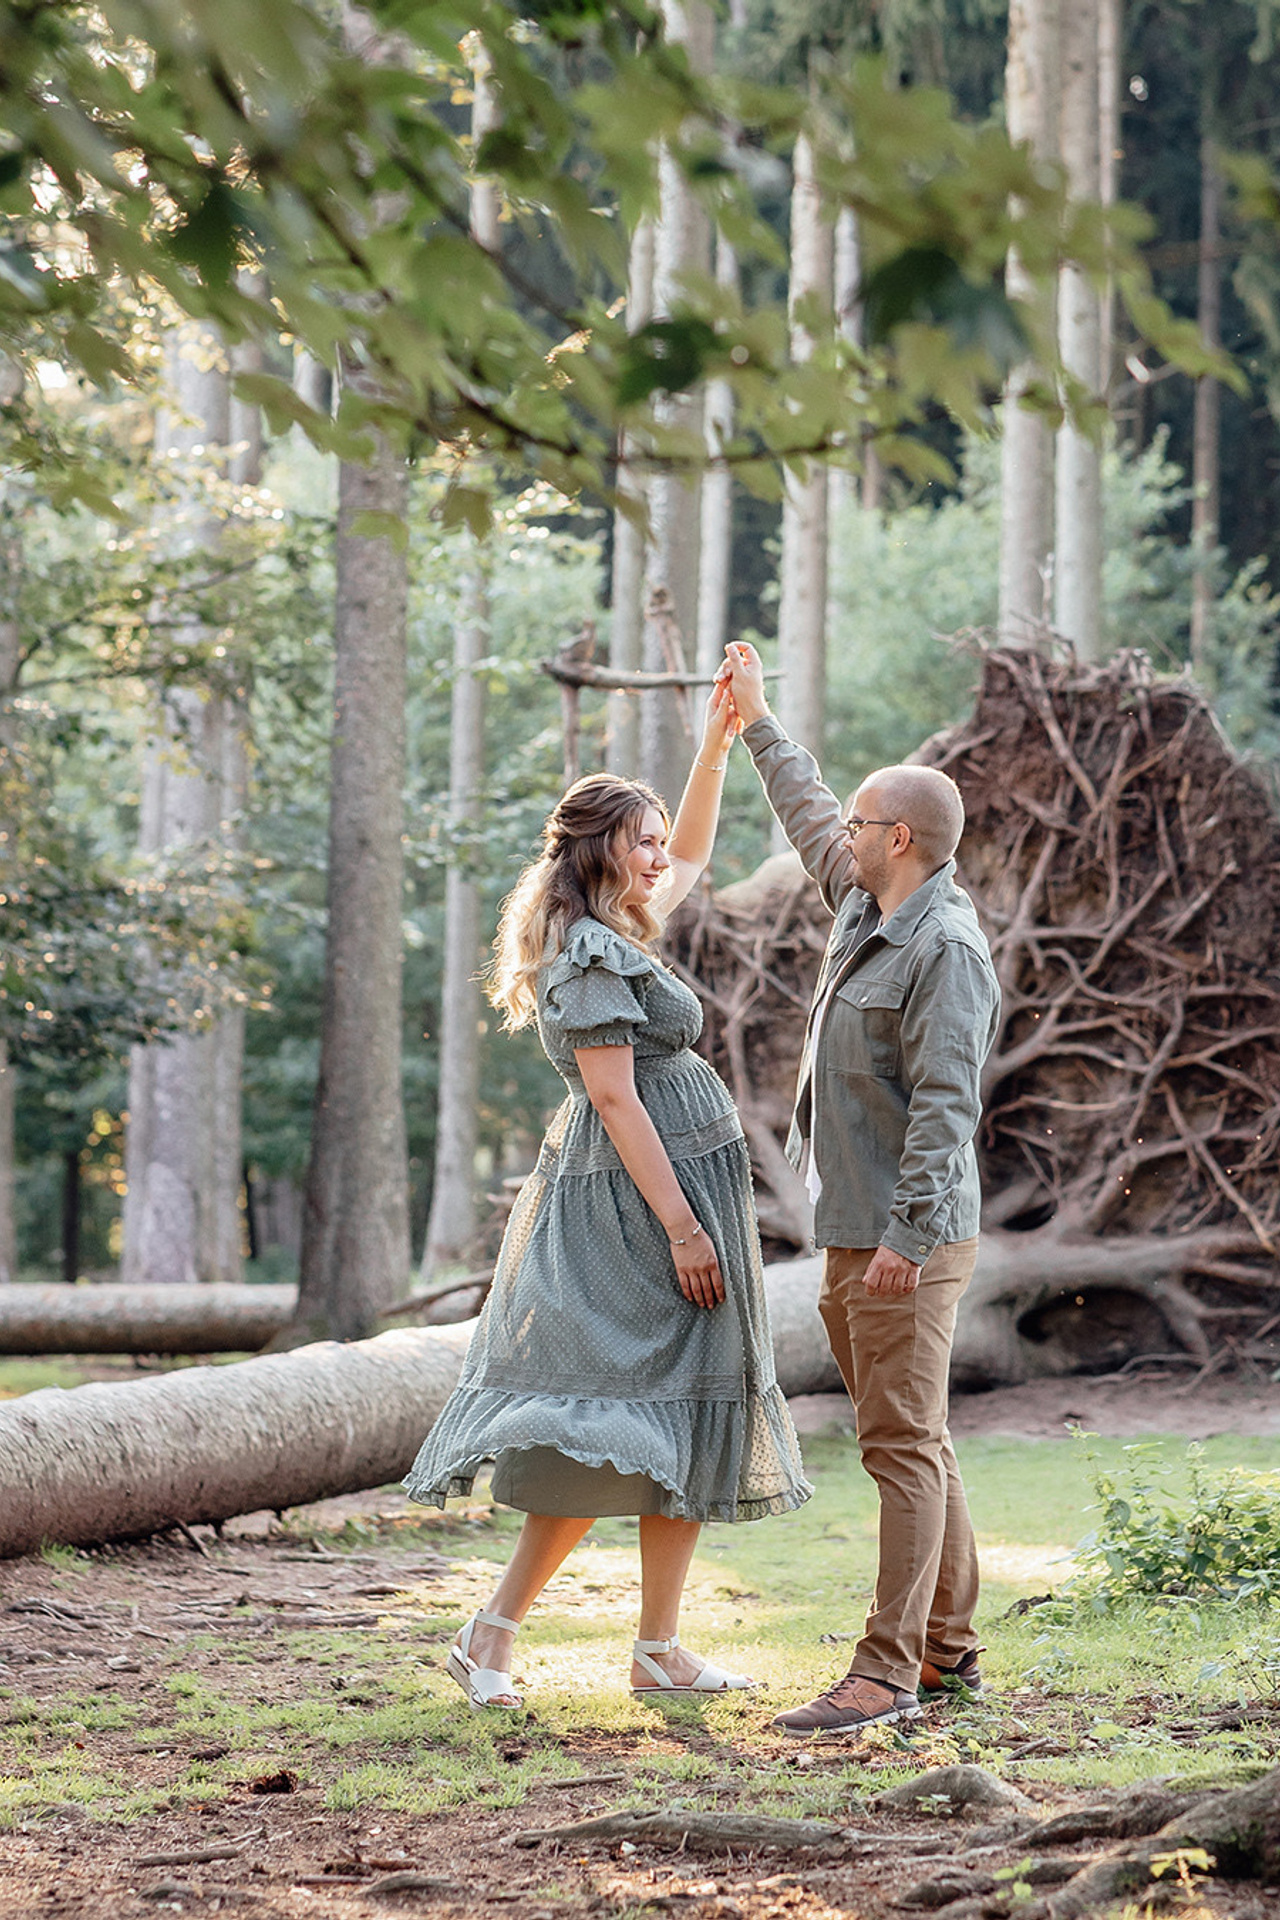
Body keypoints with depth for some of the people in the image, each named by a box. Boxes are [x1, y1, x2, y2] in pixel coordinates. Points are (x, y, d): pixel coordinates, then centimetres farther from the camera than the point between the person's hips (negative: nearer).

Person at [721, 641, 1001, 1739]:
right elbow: (811, 818, 33)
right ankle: (949, 1648, 19)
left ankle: (889, 1672, -12)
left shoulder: (946, 948, -16)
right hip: (855, 1234, 10)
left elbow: (945, 1103, -22)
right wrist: (759, 724, 41)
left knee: (903, 1443, -10)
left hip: (908, 1243, -10)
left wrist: (908, 1235, -27)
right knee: (911, 1442, 13)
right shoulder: (870, 905, 13)